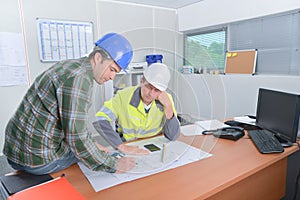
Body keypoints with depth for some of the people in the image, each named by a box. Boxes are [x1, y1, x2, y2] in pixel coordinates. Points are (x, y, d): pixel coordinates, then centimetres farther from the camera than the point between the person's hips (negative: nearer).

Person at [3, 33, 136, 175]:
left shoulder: (72, 66, 6)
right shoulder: (79, 78, -25)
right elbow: (77, 139, -26)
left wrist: (91, 143, 14)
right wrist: (114, 166, -17)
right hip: (37, 158, -9)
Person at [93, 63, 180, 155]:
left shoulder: (166, 99, -10)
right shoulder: (124, 96, -18)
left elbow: (173, 137, -11)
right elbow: (99, 120, -28)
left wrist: (168, 106, -22)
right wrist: (122, 147, -34)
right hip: (128, 150, -1)